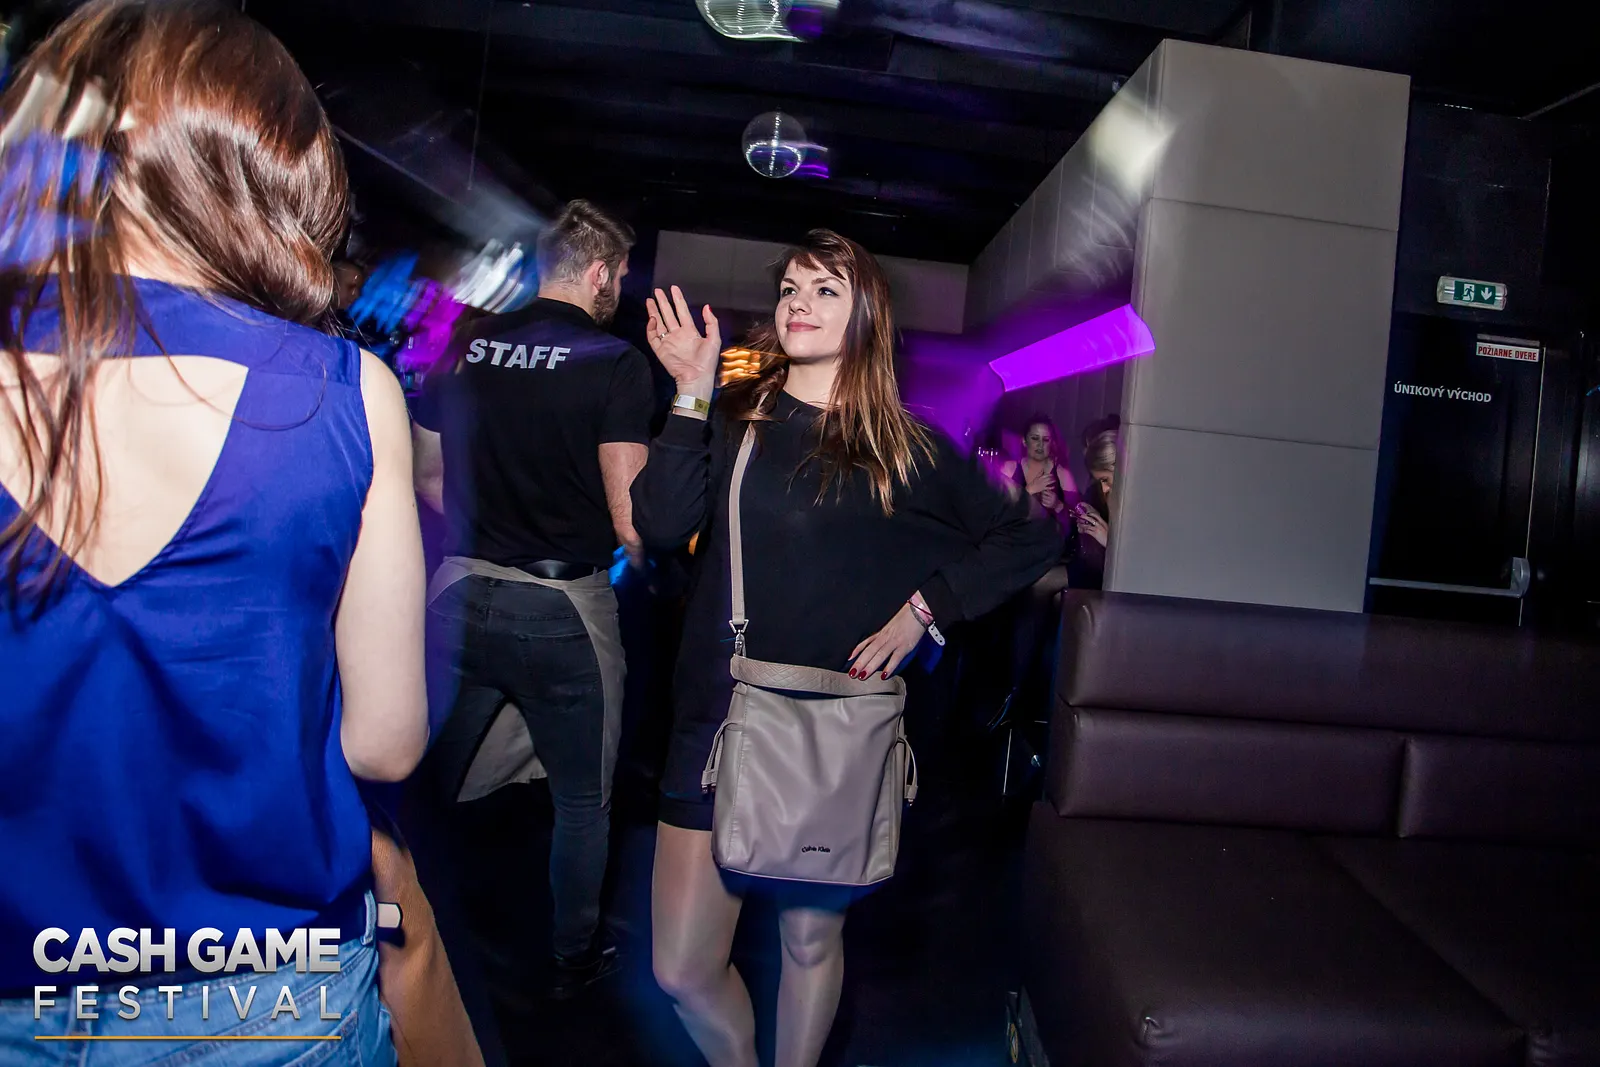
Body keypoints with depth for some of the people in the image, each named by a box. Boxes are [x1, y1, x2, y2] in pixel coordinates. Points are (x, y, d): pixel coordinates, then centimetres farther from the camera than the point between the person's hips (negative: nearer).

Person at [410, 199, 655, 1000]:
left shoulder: (468, 345, 4)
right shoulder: (616, 363, -11)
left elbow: (427, 473, 11)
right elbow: (629, 513, -17)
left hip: (462, 593, 5)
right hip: (564, 608, -4)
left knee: (427, 780, 20)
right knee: (582, 799, 16)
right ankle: (572, 961, 31)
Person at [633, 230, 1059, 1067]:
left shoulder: (906, 447, 1)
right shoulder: (733, 417, 4)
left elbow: (1030, 541, 6)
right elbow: (660, 526, -11)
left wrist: (925, 606, -4)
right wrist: (690, 395, -14)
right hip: (719, 719, 1)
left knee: (810, 940, 15)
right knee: (682, 970, 6)